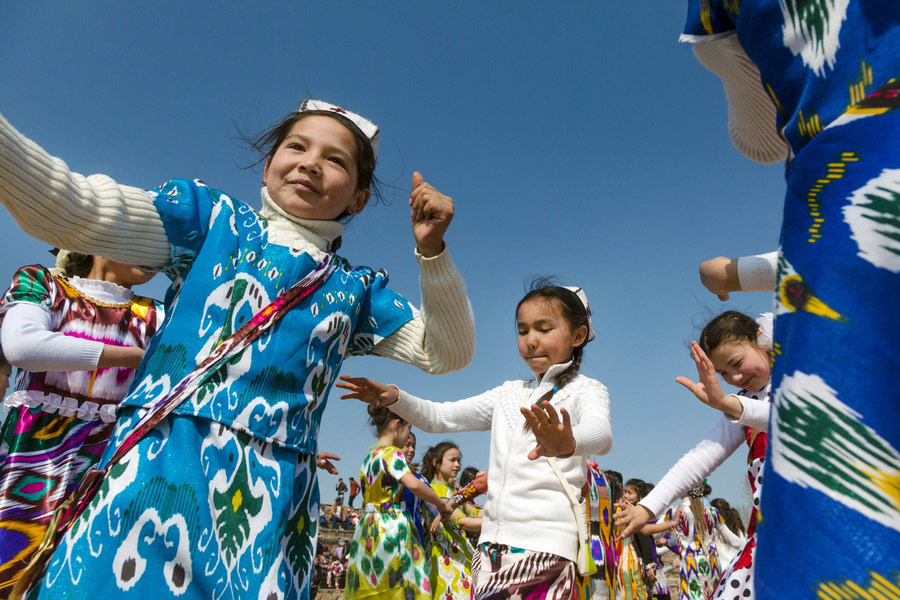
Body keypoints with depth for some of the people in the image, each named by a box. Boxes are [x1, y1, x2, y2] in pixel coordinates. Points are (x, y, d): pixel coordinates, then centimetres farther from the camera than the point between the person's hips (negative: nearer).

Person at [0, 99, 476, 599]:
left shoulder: (358, 289, 10)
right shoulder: (211, 218, 6)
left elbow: (446, 353, 7)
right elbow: (70, 210, -4)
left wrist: (432, 250, -5)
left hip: (271, 498, 2)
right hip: (154, 471, -1)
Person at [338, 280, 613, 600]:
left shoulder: (586, 390, -1)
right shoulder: (509, 394, 15)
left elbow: (601, 432, -23)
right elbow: (440, 417, 14)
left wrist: (568, 443, -46)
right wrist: (394, 397, -4)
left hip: (546, 545, -5)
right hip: (491, 542, 5)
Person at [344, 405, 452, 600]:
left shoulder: (368, 458, 16)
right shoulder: (392, 452, -10)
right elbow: (413, 484, -24)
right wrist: (441, 504, -12)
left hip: (368, 526, 9)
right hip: (392, 524, -8)